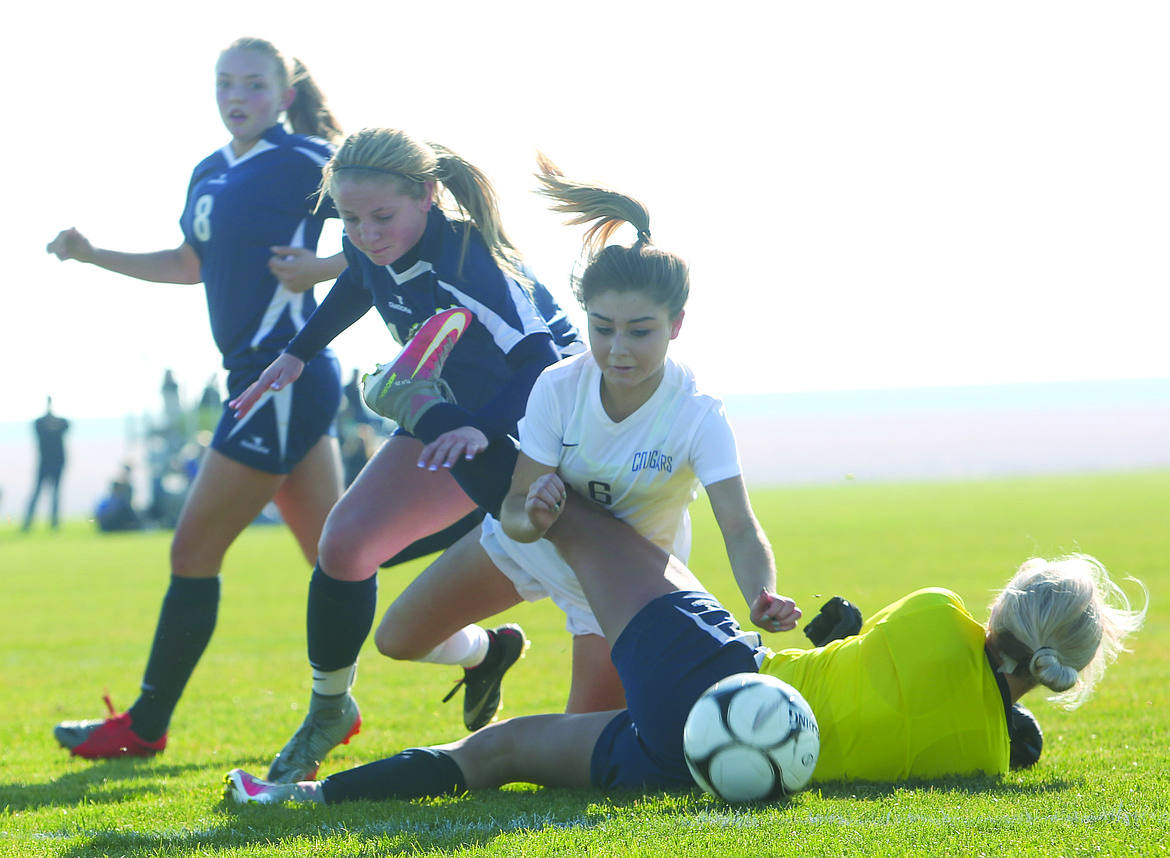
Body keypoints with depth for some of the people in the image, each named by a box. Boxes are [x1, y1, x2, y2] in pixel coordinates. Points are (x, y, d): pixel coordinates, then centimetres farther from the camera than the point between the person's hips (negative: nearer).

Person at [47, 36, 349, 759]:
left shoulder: (306, 161, -10)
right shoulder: (210, 174, 15)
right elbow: (191, 265, 29)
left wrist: (318, 269, -24)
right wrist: (94, 255, 22)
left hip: (285, 374, -9)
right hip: (264, 376, 9)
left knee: (195, 548, -4)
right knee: (334, 559, 9)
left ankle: (145, 726, 5)